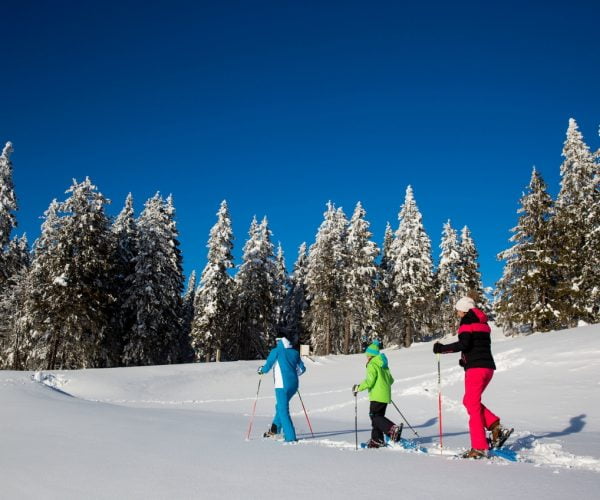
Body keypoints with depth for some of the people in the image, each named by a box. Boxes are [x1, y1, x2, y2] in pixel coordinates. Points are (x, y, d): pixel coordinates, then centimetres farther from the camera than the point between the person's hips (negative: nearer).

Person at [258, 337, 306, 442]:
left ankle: (290, 437, -8)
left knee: (283, 410, -2)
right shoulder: (295, 353, 15)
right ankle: (275, 429, 33)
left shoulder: (276, 351, 1)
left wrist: (261, 369, 19)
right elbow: (302, 369, 17)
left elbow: (267, 367, -2)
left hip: (282, 385, -6)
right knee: (281, 406, 24)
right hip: (294, 385, 6)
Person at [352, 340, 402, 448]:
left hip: (377, 396, -9)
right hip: (386, 396, 9)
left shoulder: (372, 365, -11)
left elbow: (369, 382, -19)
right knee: (378, 416, 13)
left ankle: (393, 429, -20)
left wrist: (358, 388, -8)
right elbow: (391, 380, 21)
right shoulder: (384, 365, 17)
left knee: (375, 416, -5)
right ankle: (377, 440, 15)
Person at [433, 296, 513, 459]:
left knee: (473, 406, -5)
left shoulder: (466, 321, -4)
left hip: (475, 368, -8)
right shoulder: (482, 323, 20)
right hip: (488, 367, 8)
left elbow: (463, 343, -19)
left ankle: (479, 448, -8)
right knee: (469, 401, 18)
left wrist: (442, 348, -13)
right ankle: (496, 428, 6)